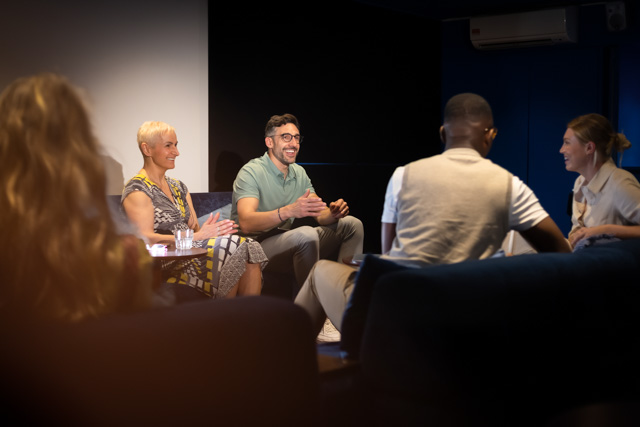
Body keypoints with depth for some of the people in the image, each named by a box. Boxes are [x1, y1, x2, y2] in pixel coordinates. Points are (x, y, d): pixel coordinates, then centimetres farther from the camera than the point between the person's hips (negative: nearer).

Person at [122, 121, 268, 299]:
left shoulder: (179, 187, 23)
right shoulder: (137, 190, -2)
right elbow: (146, 238, -15)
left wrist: (211, 230, -8)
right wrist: (197, 236, -19)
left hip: (191, 253, 7)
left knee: (249, 249, -23)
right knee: (239, 248, -27)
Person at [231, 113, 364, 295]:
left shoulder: (299, 173, 11)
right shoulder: (251, 172, -13)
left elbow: (321, 215, 6)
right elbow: (246, 224, -28)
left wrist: (333, 214, -20)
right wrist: (288, 211, -43)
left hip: (286, 243, 8)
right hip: (256, 246, -8)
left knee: (352, 224, -1)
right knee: (306, 234, -36)